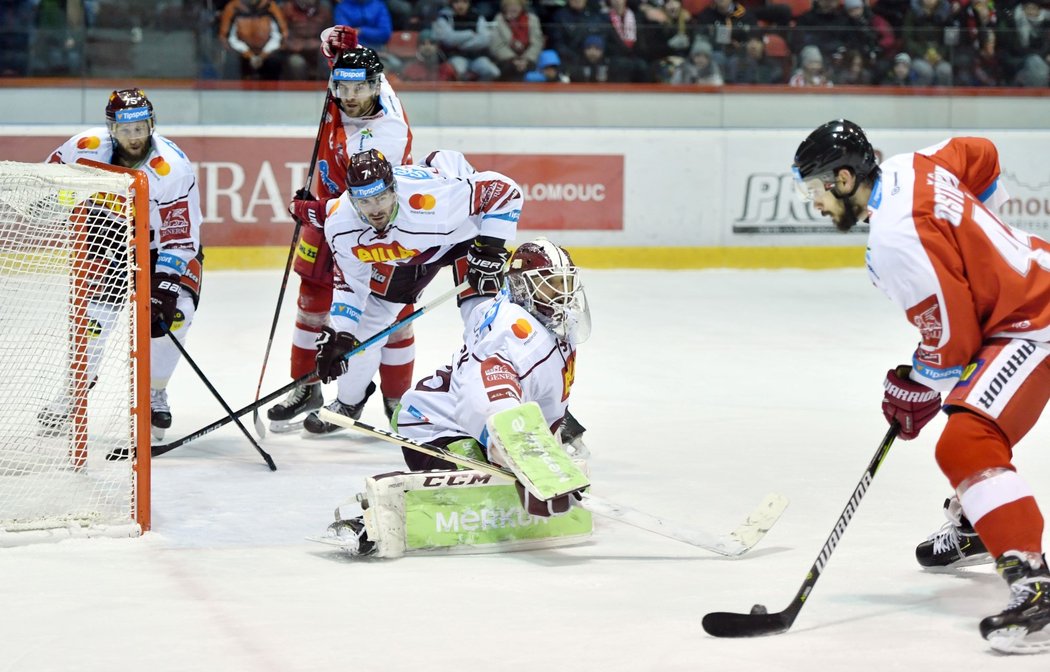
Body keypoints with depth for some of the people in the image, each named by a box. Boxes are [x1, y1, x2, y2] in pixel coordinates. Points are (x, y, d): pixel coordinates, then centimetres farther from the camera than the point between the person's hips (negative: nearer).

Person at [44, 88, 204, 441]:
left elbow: (180, 237, -31)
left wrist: (166, 287, -38)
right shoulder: (87, 147, -20)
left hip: (162, 245, -2)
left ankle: (153, 393, 1)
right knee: (95, 314, -12)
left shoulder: (173, 168, -30)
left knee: (174, 312, -22)